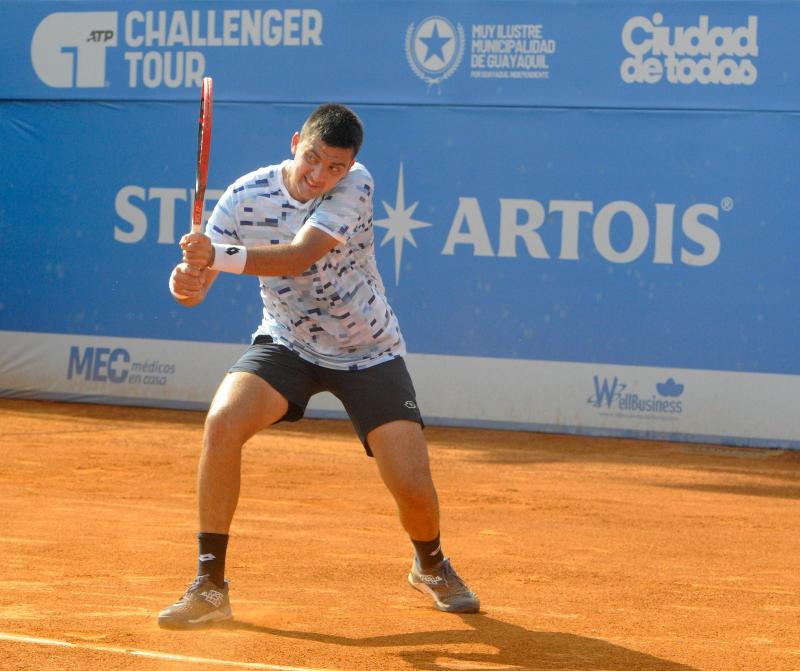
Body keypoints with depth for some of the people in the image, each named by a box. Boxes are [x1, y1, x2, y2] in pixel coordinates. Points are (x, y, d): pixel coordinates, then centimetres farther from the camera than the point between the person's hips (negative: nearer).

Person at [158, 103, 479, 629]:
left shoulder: (356, 186, -22)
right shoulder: (246, 198, -16)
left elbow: (299, 257, -36)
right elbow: (199, 284, -19)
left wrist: (219, 257, -50)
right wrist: (188, 281, -43)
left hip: (370, 353, -1)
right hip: (287, 343, 1)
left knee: (412, 487, -11)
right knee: (223, 422, -27)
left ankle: (431, 566, 27)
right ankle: (209, 587, -17)